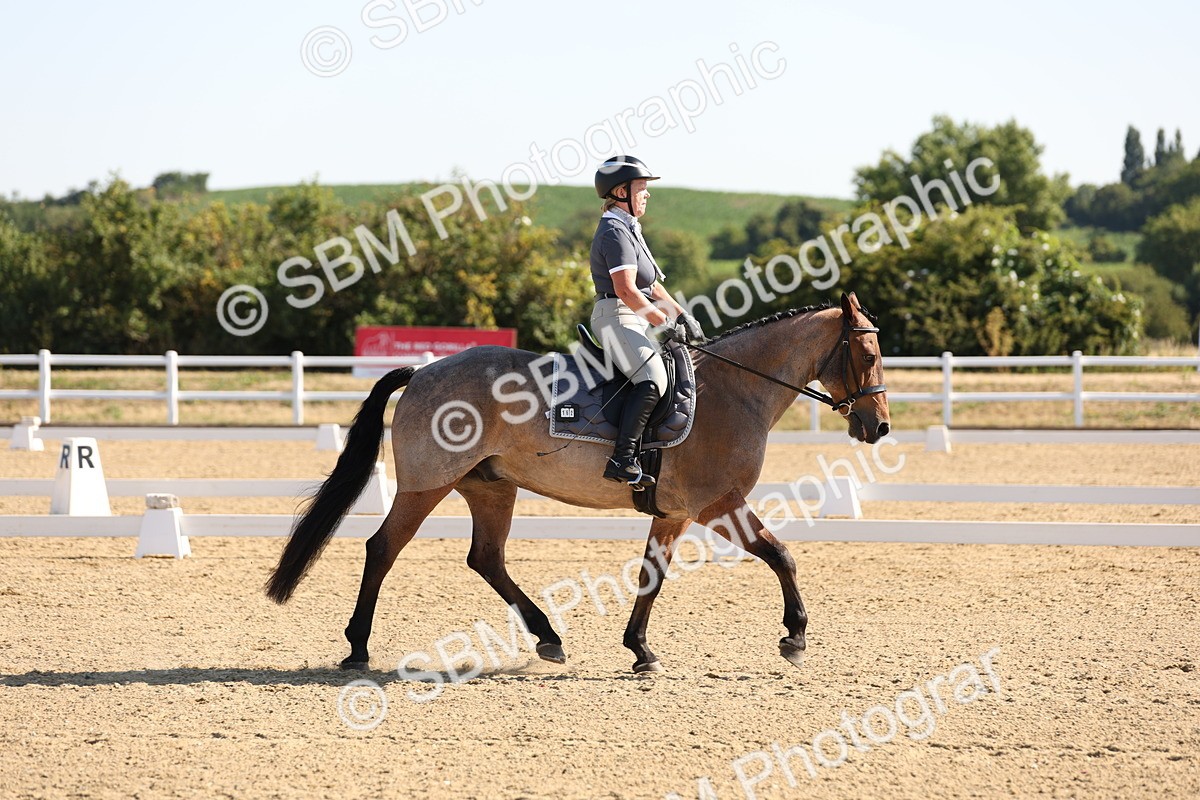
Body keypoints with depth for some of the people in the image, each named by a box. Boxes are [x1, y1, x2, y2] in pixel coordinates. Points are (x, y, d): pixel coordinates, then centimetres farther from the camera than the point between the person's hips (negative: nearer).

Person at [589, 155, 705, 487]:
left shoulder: (629, 229, 21)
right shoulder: (615, 231, -12)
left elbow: (650, 286, 25)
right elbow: (626, 290, -21)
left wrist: (681, 315, 16)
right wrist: (665, 323, -17)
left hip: (636, 320, 11)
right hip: (617, 318, -11)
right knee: (653, 379, -29)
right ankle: (623, 459, -34)